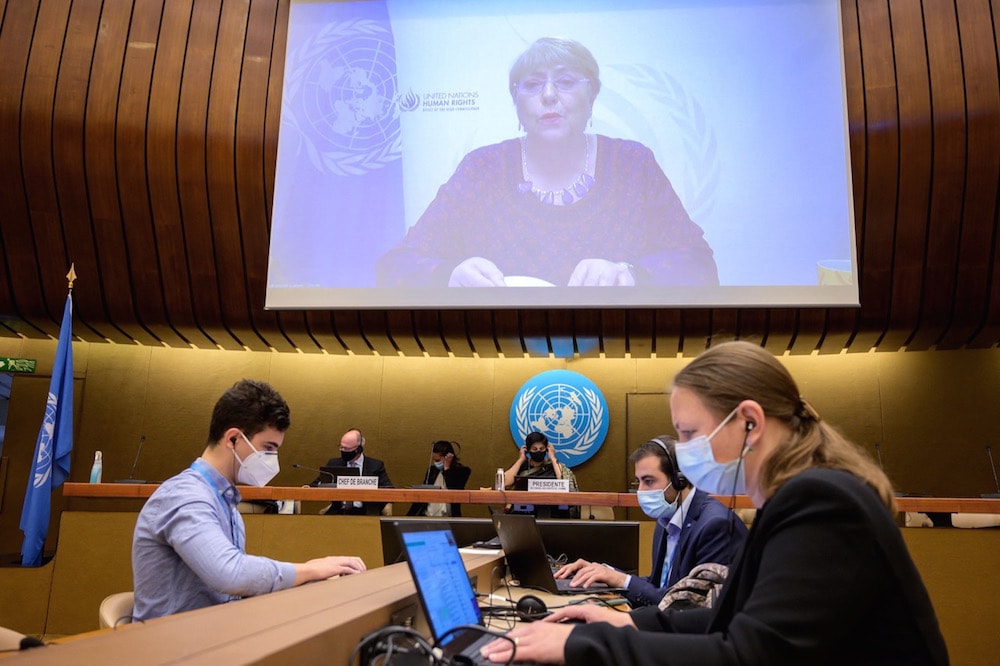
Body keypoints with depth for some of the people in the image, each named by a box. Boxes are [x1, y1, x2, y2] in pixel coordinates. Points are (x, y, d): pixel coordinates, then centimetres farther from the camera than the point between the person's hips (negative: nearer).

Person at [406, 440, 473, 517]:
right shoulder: (432, 470, 11)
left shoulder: (462, 471, -2)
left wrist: (447, 469, -13)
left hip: (448, 519, -4)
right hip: (426, 518, 4)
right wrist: (408, 517, 5)